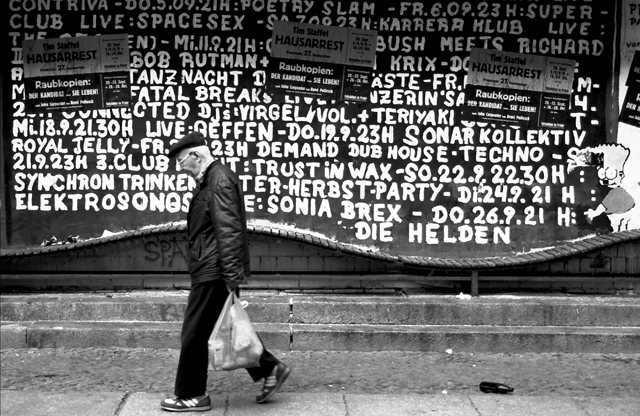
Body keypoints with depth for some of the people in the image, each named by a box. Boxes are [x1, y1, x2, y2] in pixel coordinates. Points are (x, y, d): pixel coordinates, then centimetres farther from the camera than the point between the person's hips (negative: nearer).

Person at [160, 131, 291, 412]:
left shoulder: (220, 181, -16)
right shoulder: (210, 180, 16)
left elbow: (228, 230, -23)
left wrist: (231, 275, -25)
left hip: (214, 272, -10)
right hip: (211, 271, 10)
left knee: (194, 334, 0)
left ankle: (191, 396, 11)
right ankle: (269, 369, 21)